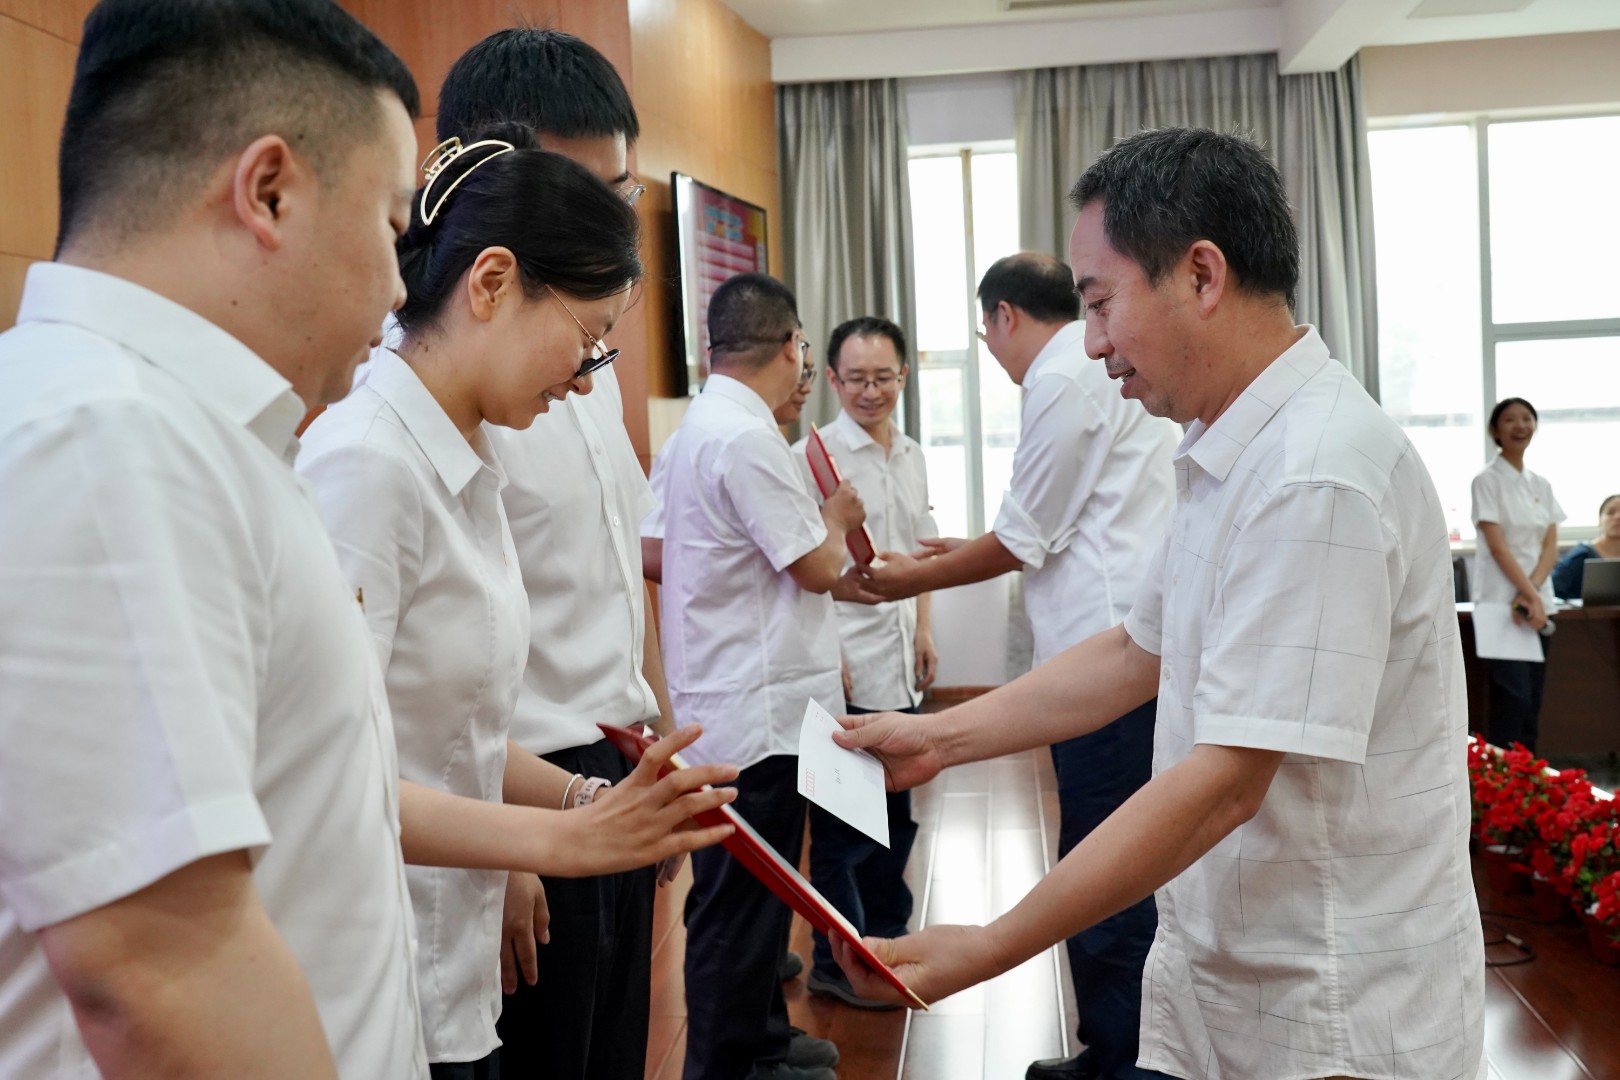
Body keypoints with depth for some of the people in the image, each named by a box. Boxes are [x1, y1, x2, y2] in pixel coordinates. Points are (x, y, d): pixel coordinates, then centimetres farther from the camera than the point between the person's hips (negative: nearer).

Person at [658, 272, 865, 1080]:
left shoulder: (700, 426, 11)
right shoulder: (746, 439, -21)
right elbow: (818, 567, -17)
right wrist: (838, 517, 2)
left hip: (736, 704, 10)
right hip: (758, 710, -10)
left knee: (752, 896, 21)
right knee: (740, 905, 1)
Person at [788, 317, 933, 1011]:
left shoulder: (912, 457, 13)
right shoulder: (814, 455, -9)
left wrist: (923, 630, 15)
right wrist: (824, 655, -17)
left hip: (901, 667, 7)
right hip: (845, 669, -7)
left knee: (896, 813, 16)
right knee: (844, 823, 2)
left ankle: (886, 939, 31)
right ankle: (836, 962, 16)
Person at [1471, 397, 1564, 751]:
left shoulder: (1541, 485, 14)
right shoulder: (1488, 481, -4)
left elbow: (1551, 547, 6)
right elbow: (1497, 546, -11)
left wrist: (1532, 593, -10)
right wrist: (1531, 595, -16)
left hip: (1539, 600, 6)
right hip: (1500, 601, -6)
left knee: (1532, 700, 7)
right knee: (1513, 697, -12)